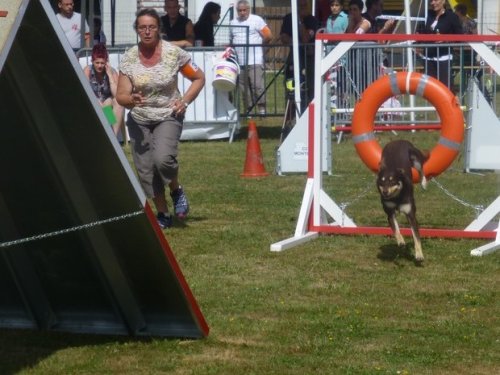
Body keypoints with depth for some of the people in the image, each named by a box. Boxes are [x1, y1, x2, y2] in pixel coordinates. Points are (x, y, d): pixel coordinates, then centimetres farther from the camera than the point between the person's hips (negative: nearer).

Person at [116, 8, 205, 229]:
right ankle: (163, 215, 18)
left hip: (168, 117, -3)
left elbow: (199, 78, 3)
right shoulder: (129, 58, -6)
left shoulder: (174, 53, -10)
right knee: (145, 169, 0)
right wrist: (131, 100, -31)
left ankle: (176, 191, 4)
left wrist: (185, 101, -11)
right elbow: (121, 96, -8)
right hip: (139, 120, 3)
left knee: (163, 158, -27)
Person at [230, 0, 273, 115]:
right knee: (243, 88, 6)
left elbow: (268, 36, -2)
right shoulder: (233, 23, 16)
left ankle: (262, 109, -7)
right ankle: (247, 110, 11)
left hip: (255, 61, -5)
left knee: (258, 86, -11)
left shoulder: (256, 20, 0)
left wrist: (258, 44, 5)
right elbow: (231, 40, 24)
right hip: (239, 62, 5)